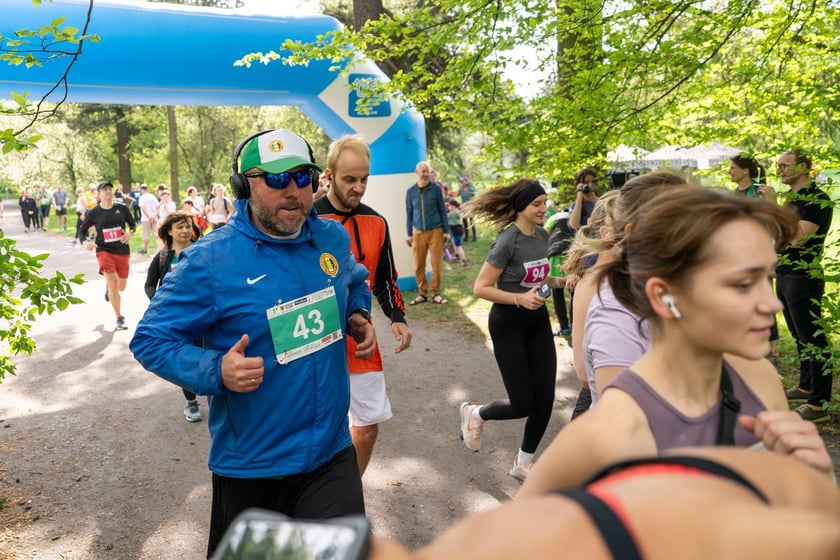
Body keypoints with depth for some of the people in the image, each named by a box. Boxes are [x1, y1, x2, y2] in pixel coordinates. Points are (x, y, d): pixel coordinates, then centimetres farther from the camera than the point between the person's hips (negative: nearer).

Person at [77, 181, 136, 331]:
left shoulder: (122, 209, 0)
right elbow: (82, 230, 7)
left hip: (122, 251, 2)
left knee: (121, 287, 12)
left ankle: (108, 286, 53)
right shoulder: (94, 213, -2)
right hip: (104, 251, -2)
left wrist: (130, 233, -10)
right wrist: (85, 242, -13)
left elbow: (133, 224, 12)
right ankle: (119, 319, -3)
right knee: (113, 283, -17)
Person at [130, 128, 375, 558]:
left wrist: (358, 318, -1)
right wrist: (217, 371, -28)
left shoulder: (333, 239, -2)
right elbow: (150, 339, -12)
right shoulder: (210, 260, -17)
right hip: (251, 463, -3)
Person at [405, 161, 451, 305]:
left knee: (436, 264, -1)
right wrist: (409, 234, 7)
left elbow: (442, 210, 3)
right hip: (418, 232, 2)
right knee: (418, 265, 3)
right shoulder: (410, 191, 3)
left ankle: (435, 294, 10)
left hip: (436, 231, -2)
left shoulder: (435, 188, -1)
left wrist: (446, 231, -1)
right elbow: (409, 214, 9)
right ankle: (423, 293, 15)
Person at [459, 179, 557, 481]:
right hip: (508, 324, -7)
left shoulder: (543, 235, 4)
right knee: (523, 404, -3)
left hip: (538, 321, 7)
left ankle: (523, 464, 24)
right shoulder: (508, 240, -18)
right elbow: (481, 287, -20)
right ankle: (475, 413, 28)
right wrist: (519, 299, -29)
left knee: (545, 399, 5)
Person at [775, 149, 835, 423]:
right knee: (800, 336, 18)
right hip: (784, 276, 10)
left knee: (812, 338, -5)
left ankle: (819, 403, 0)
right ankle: (806, 387, 31)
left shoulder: (817, 199, -14)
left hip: (804, 278, -10)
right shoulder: (792, 198, 14)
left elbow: (798, 237, -26)